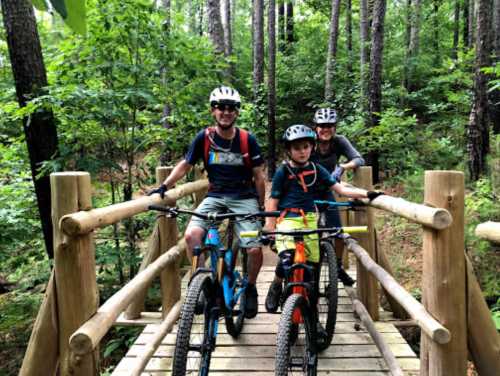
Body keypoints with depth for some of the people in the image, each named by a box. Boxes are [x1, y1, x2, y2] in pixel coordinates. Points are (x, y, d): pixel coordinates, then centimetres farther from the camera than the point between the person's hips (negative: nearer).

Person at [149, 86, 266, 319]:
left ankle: (250, 288, 17)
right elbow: (185, 164, 4)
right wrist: (164, 186, -7)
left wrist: (261, 206, 3)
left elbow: (258, 176, 1)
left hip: (244, 198, -1)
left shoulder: (248, 140, -5)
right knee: (191, 235, -24)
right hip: (215, 196, 1)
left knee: (254, 249, -14)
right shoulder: (204, 138, -3)